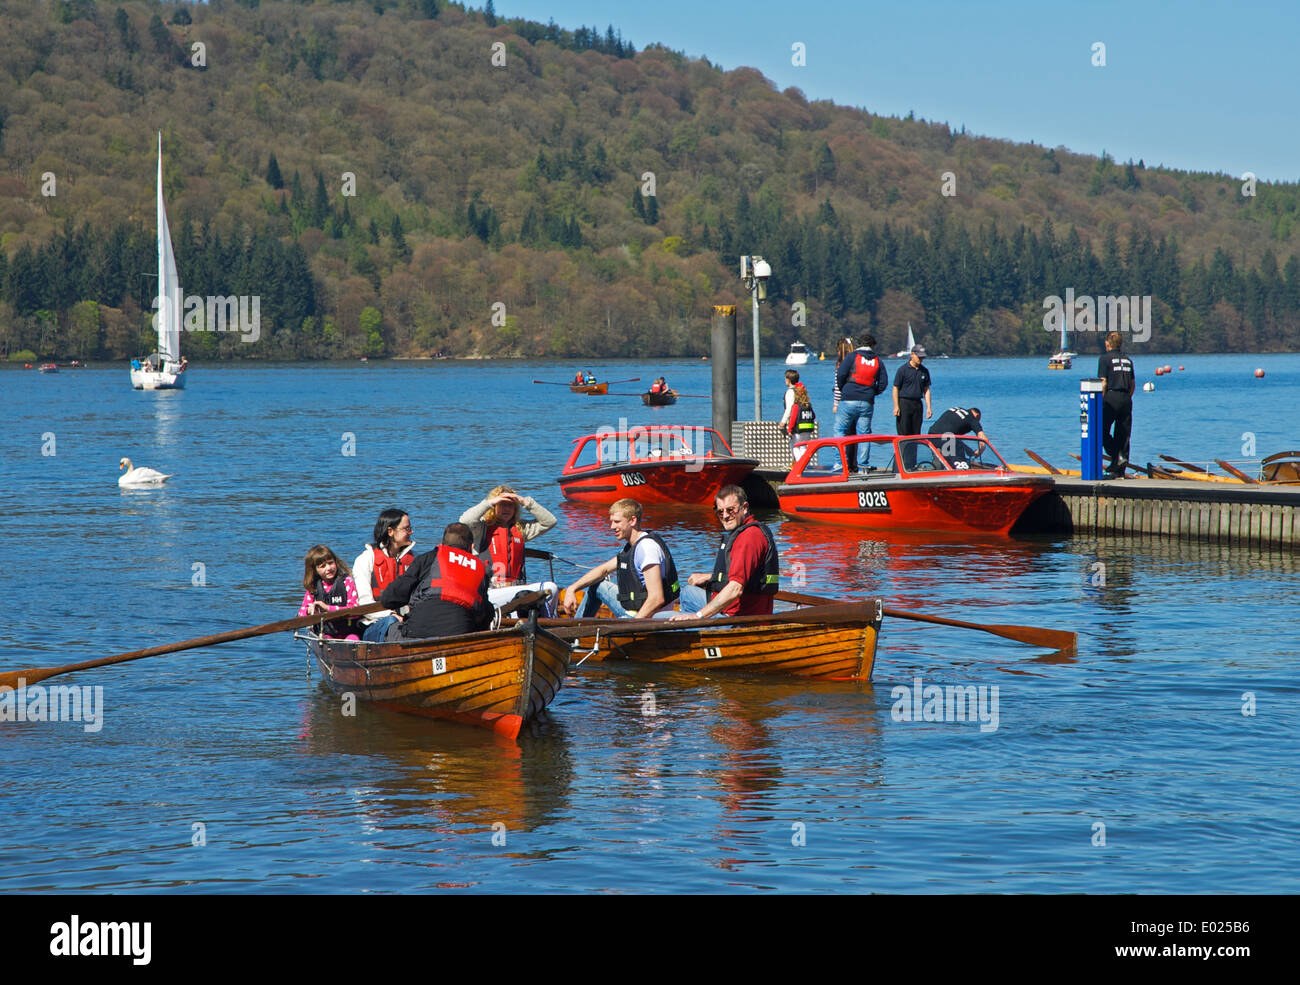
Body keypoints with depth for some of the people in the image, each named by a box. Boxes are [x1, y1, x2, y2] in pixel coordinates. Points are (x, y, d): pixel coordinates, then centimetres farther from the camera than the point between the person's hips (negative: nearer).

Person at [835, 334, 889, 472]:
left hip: (849, 400, -3)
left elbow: (840, 375, -5)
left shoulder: (852, 356, 2)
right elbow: (883, 382, 9)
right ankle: (864, 465, 2)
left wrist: (843, 391, 11)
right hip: (867, 402, 3)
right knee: (864, 433, 6)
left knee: (839, 430, 4)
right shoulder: (878, 361, 11)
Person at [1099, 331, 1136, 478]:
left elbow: (1103, 383, -9)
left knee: (1102, 432, 3)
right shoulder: (1127, 360, 15)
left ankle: (1118, 456, -15)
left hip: (1111, 397, -6)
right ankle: (1119, 471, 6)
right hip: (1126, 400, 6)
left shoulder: (1105, 358, -3)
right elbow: (1133, 384, 14)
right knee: (1123, 435, 6)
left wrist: (1101, 402, -6)